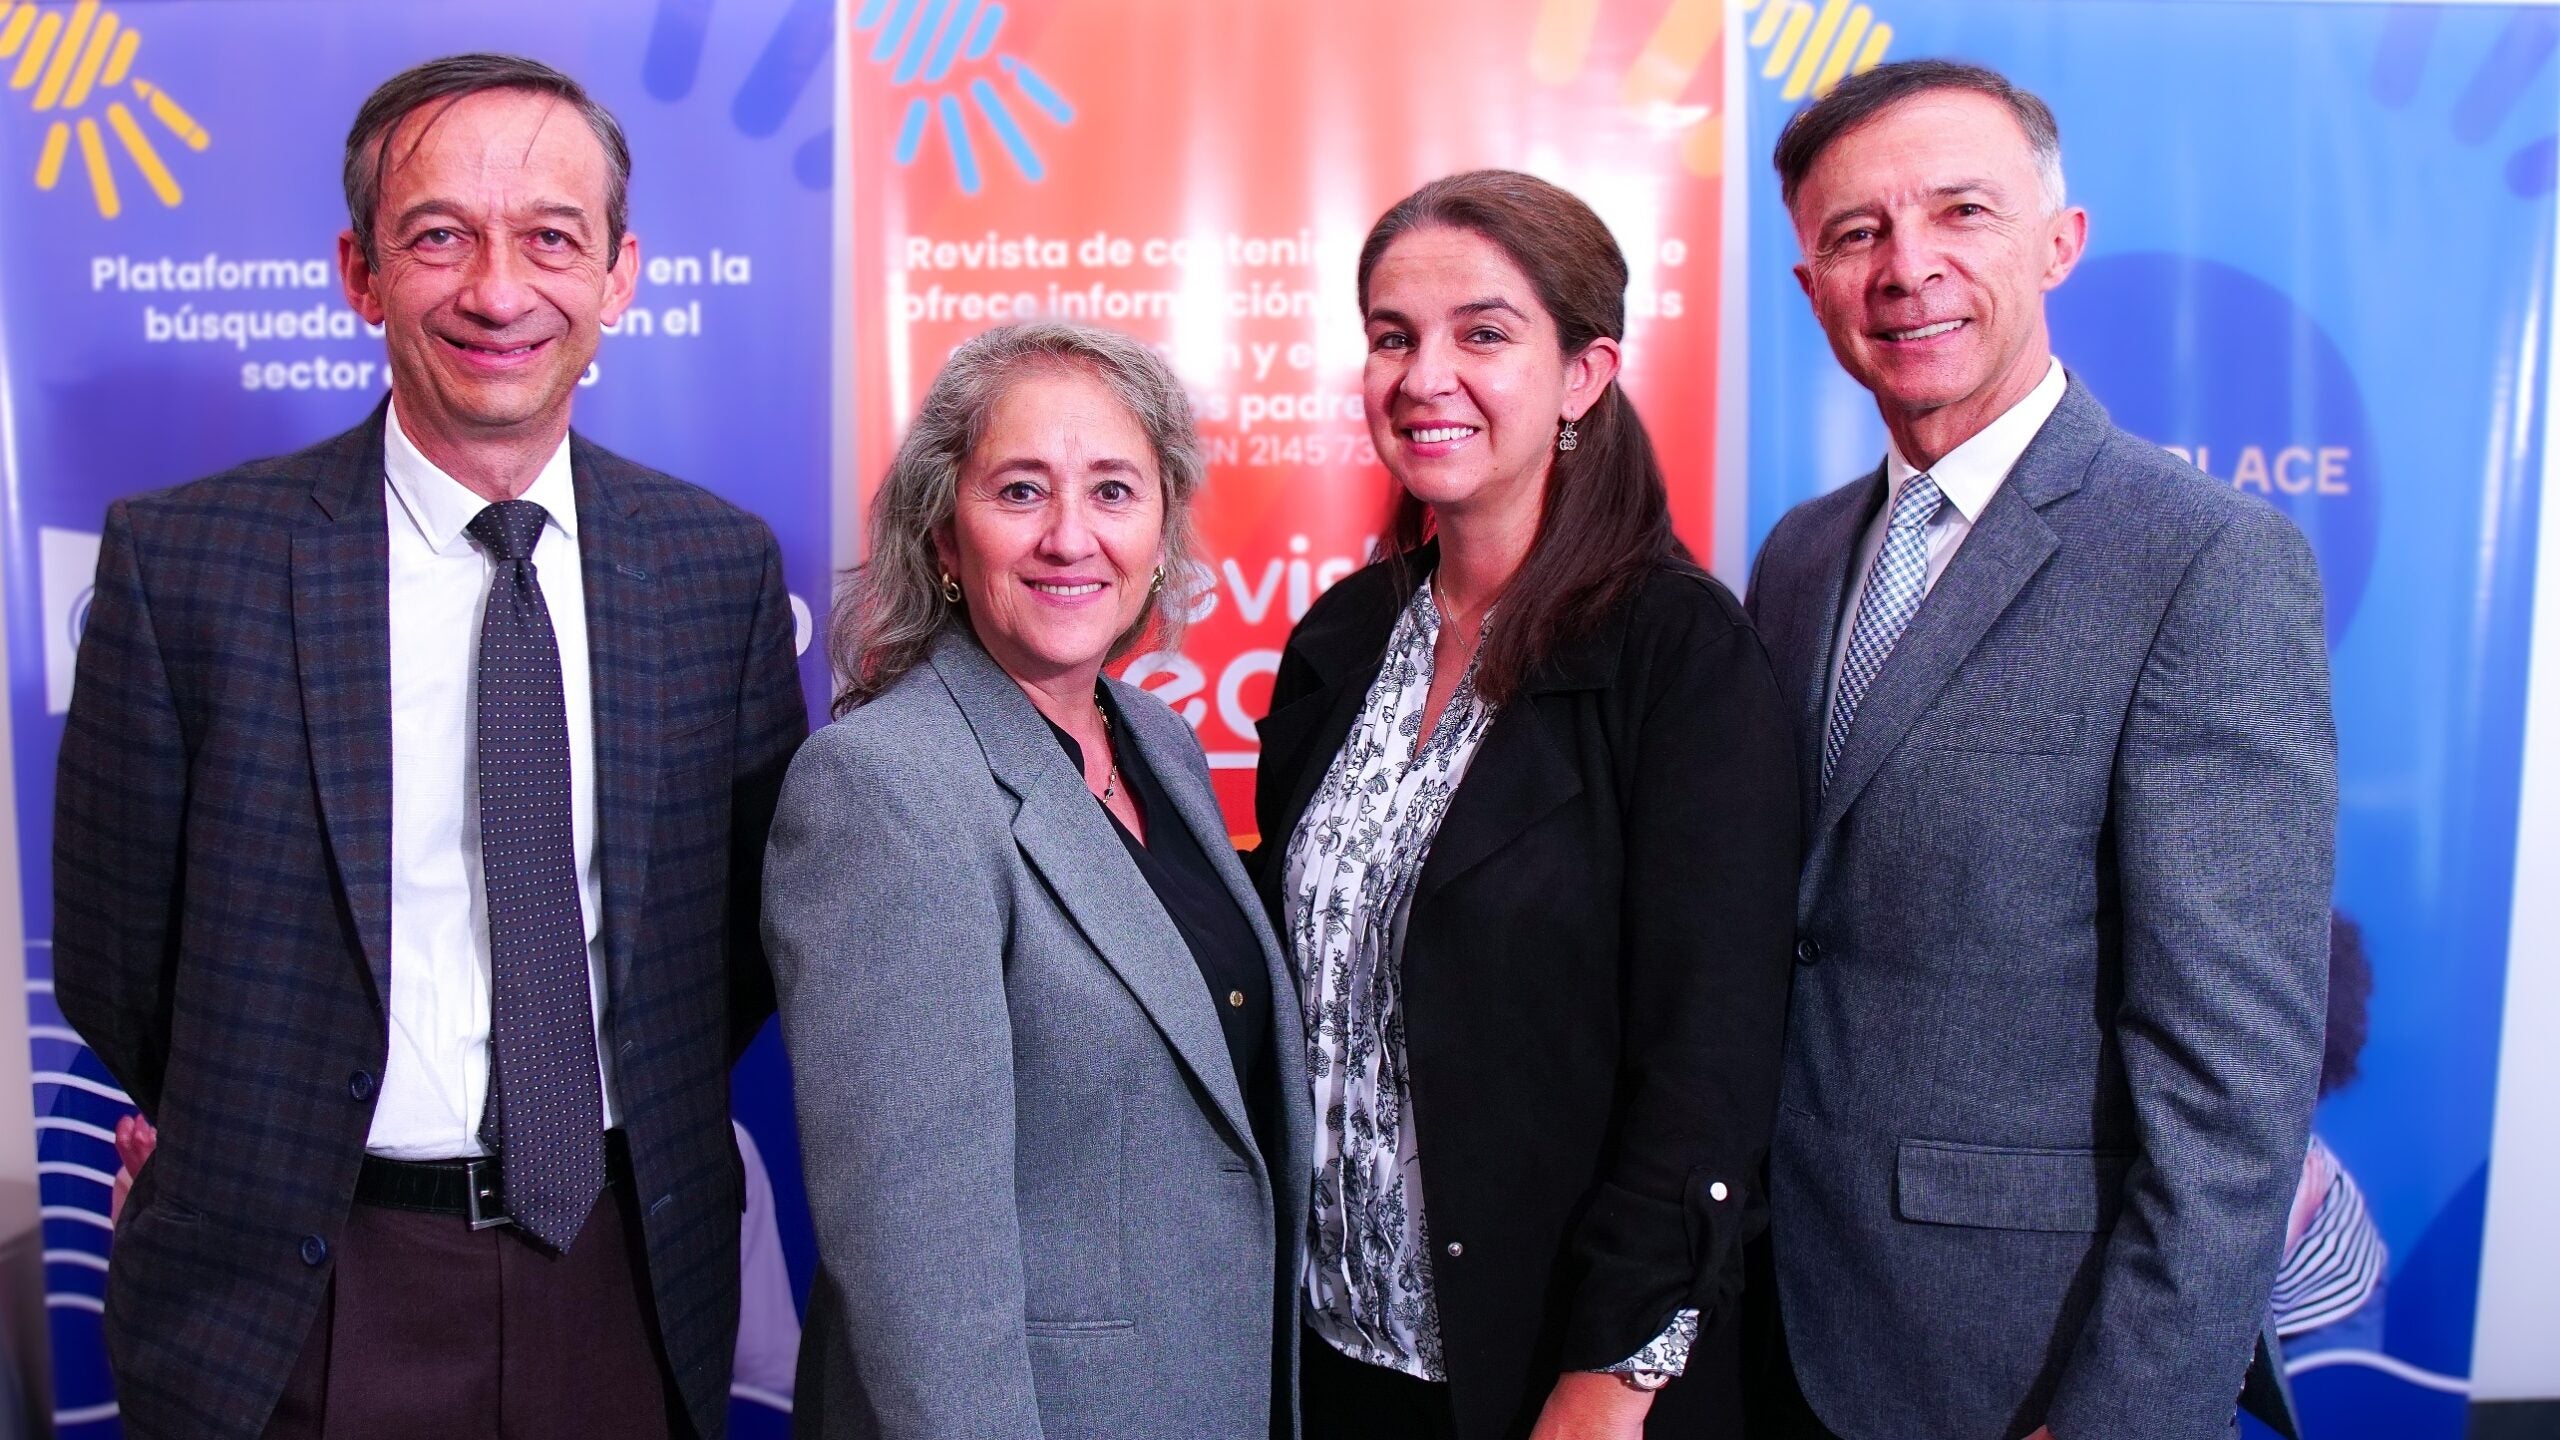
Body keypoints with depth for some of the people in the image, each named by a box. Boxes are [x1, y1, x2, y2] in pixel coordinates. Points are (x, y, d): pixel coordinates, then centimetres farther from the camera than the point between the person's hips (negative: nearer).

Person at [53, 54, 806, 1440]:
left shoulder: (721, 565, -5)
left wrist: (640, 1115, -1)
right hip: (306, 1306, -2)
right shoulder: (180, 560, -11)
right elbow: (114, 967, -2)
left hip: (632, 1274, 2)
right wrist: (268, 1158, 5)